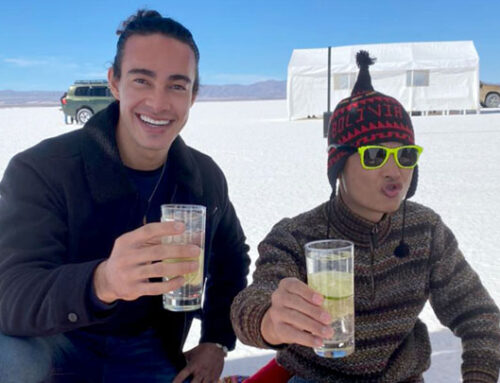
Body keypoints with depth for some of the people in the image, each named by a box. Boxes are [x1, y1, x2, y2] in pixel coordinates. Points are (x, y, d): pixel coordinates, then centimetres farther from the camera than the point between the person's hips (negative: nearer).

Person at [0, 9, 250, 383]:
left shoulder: (207, 179, -3)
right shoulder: (40, 169, -19)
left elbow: (232, 261, 15)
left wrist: (217, 341, 5)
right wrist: (101, 283, -51)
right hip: (56, 346, -3)